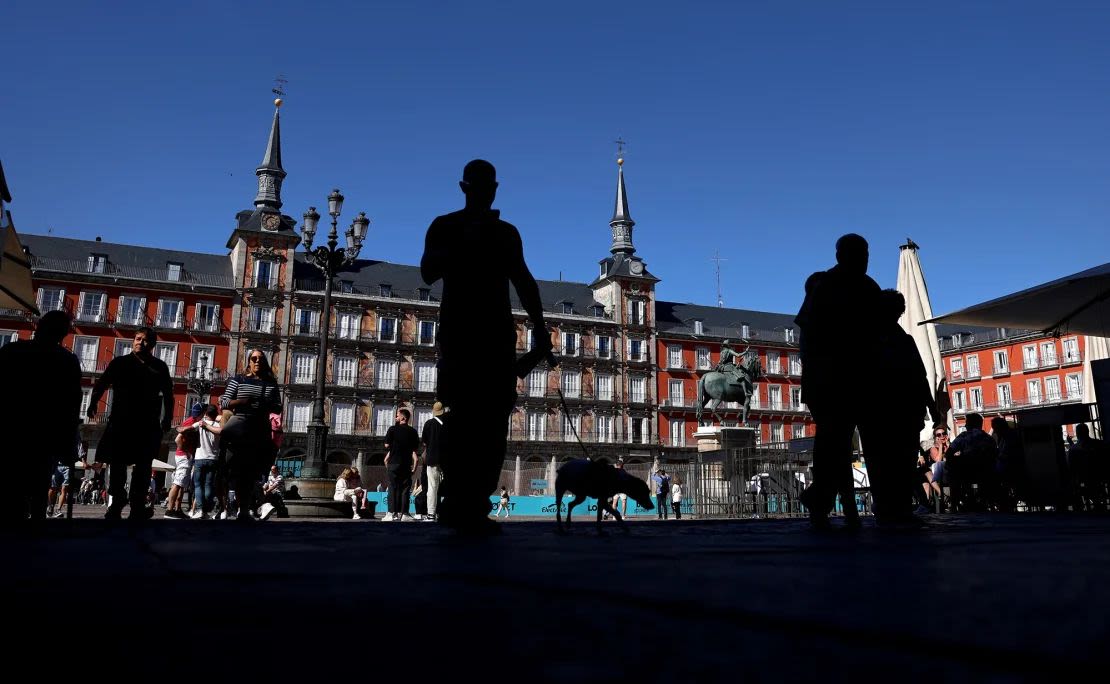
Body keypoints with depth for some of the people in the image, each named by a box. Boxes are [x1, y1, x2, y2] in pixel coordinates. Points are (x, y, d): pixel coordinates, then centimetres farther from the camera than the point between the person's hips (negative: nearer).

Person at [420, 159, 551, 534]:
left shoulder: (506, 232, 20)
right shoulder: (445, 226, 9)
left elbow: (523, 281, 17)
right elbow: (428, 273, -5)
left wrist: (539, 328, 6)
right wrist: (465, 241, -15)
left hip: (498, 333, 4)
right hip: (459, 331, -4)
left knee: (493, 418, -6)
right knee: (464, 414, -15)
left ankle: (475, 506, -5)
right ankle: (456, 501, -13)